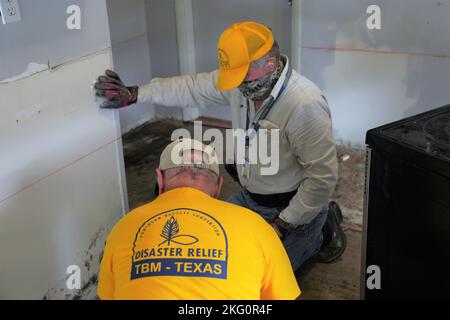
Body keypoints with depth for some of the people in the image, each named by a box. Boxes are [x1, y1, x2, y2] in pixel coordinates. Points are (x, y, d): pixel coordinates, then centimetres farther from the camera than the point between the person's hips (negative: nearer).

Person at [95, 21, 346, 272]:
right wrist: (134, 94, -4)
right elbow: (192, 88, 1)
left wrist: (283, 225, -21)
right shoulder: (244, 77, -10)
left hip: (293, 206, -7)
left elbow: (323, 177, -28)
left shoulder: (306, 105, -32)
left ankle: (323, 228, 16)